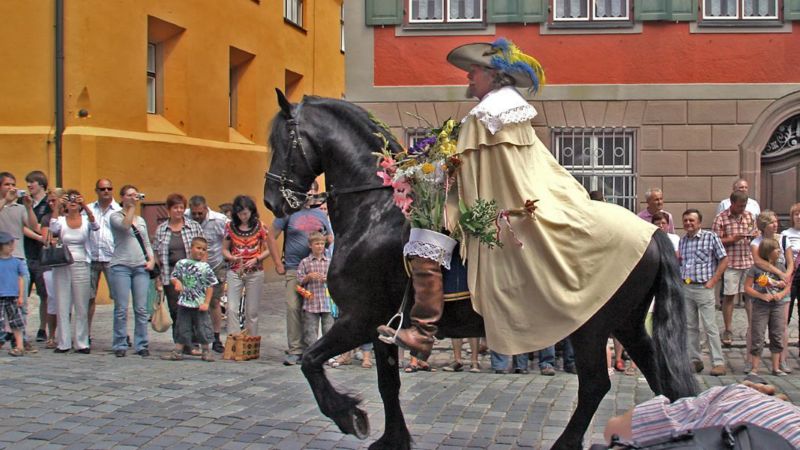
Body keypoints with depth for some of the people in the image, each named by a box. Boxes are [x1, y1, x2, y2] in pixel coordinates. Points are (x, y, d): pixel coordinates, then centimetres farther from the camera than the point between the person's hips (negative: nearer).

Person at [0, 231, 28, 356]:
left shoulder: (17, 262, 4)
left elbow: (21, 279, 6)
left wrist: (21, 296, 2)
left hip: (13, 297, 1)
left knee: (16, 323, 6)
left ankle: (19, 346, 11)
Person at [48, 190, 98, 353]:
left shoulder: (86, 220, 4)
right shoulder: (61, 220, 5)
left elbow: (95, 226, -19)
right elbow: (53, 228, -17)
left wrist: (85, 205, -29)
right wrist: (56, 206, -22)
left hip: (81, 265, -1)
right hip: (62, 265, 1)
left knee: (82, 306, 2)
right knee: (62, 305, 2)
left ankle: (82, 343, 7)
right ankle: (63, 343, 9)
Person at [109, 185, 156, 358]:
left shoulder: (141, 220, 20)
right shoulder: (115, 216, 4)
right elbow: (125, 225, -17)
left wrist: (151, 259, 5)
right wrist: (132, 207, -13)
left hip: (141, 267, 4)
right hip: (121, 266, -4)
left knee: (141, 309, 0)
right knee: (121, 309, -4)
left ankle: (142, 345, 5)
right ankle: (120, 345, 3)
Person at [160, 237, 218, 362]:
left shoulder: (205, 267, -1)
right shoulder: (181, 263, 3)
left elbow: (210, 286, -1)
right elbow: (173, 276, 9)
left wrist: (206, 302, -7)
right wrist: (177, 282, -15)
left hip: (200, 304, -1)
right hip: (184, 302, 1)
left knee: (203, 327, 2)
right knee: (182, 327, 8)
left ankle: (206, 351, 13)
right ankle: (178, 351, 16)